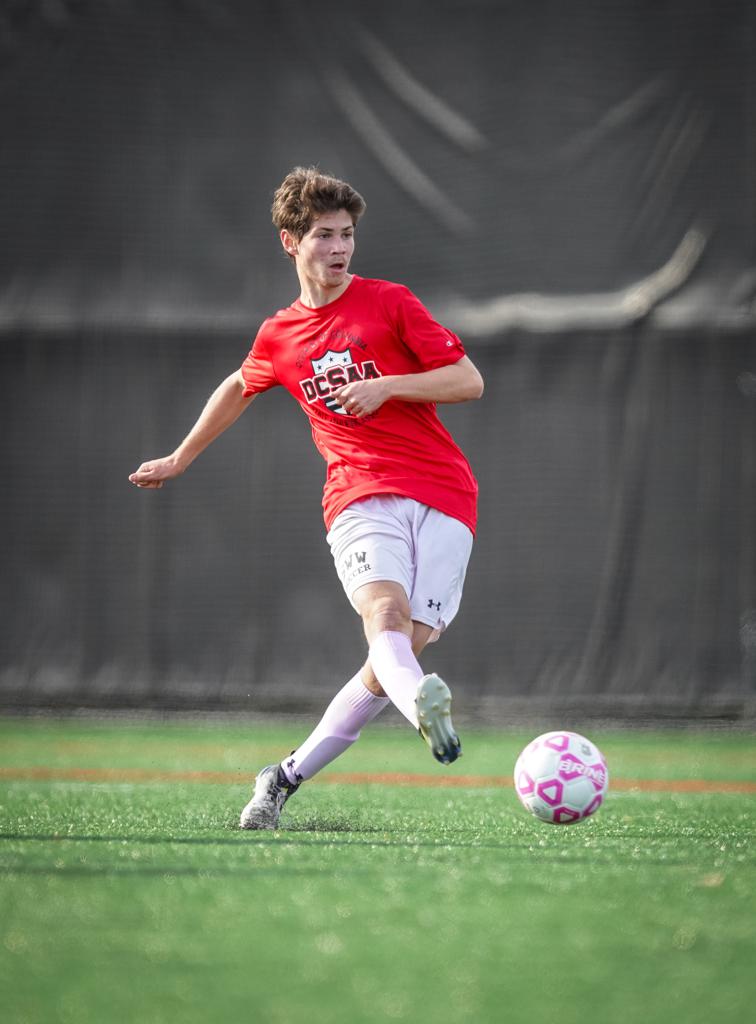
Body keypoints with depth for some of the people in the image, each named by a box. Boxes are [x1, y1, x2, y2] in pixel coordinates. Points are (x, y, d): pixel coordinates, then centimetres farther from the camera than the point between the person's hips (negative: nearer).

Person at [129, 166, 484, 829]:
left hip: (444, 499, -1)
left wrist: (387, 385, -12)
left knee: (403, 650, -12)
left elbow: (469, 381, 2)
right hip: (360, 495, 1)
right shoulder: (279, 337, 14)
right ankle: (423, 705, -62)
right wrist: (180, 458, 46)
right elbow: (239, 388, 37)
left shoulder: (389, 303, 6)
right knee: (384, 612, -30)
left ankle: (286, 779, 2)